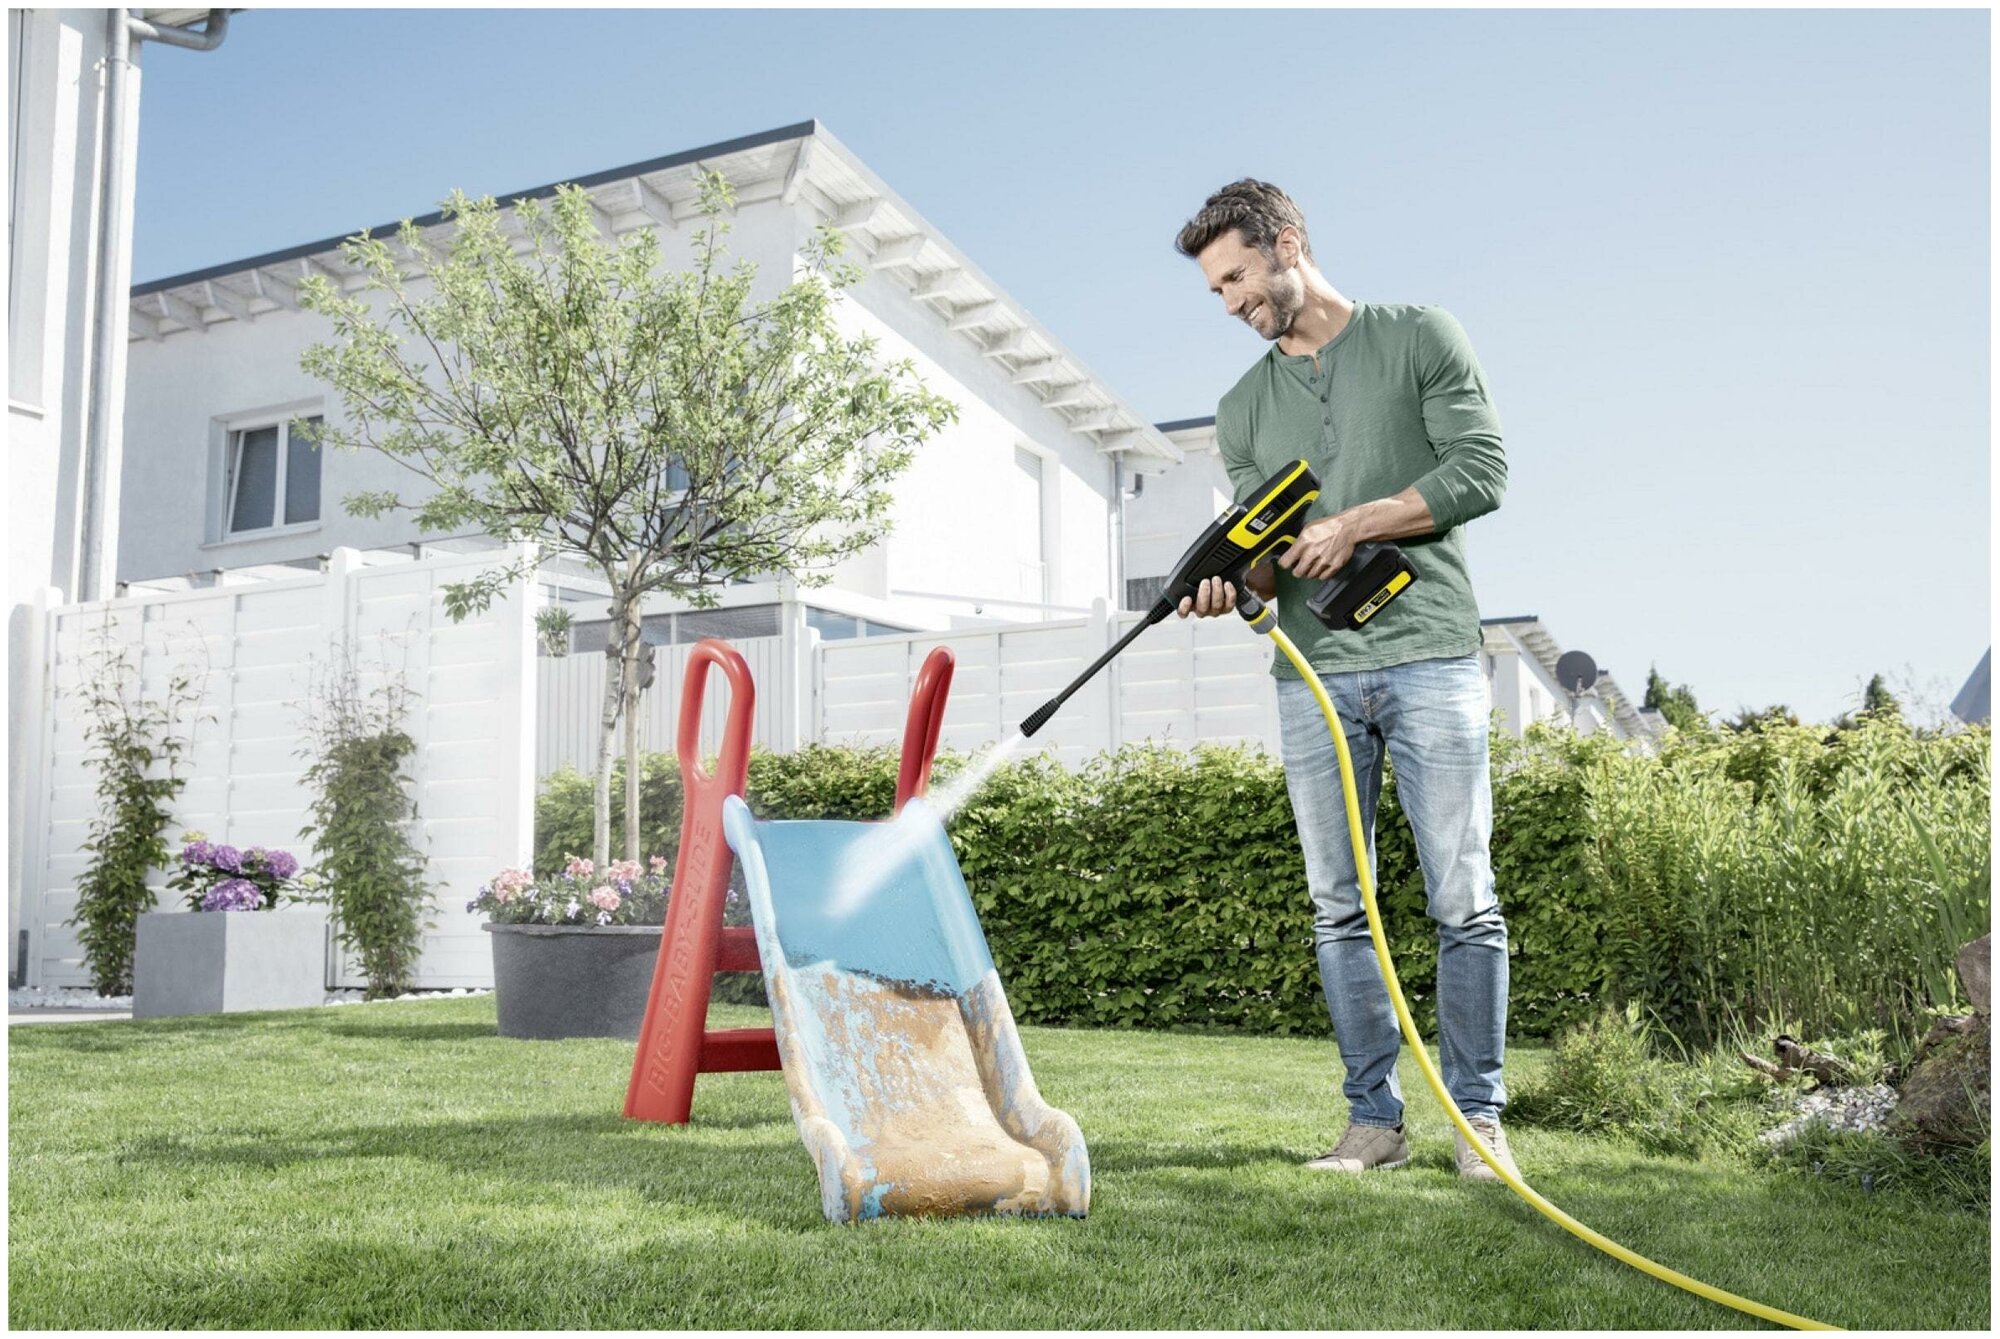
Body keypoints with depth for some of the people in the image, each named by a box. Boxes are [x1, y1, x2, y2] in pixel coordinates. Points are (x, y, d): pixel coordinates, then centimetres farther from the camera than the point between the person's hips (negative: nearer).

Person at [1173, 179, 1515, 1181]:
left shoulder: (1419, 339, 7)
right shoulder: (1244, 410, 17)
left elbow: (1481, 470, -3)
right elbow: (1272, 561, 11)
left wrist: (1353, 524, -9)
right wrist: (1236, 582, -11)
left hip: (1430, 658, -4)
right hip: (1314, 676, 4)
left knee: (1463, 901, -4)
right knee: (1339, 908, 3)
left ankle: (1478, 1115, 7)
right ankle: (1373, 1117, 11)